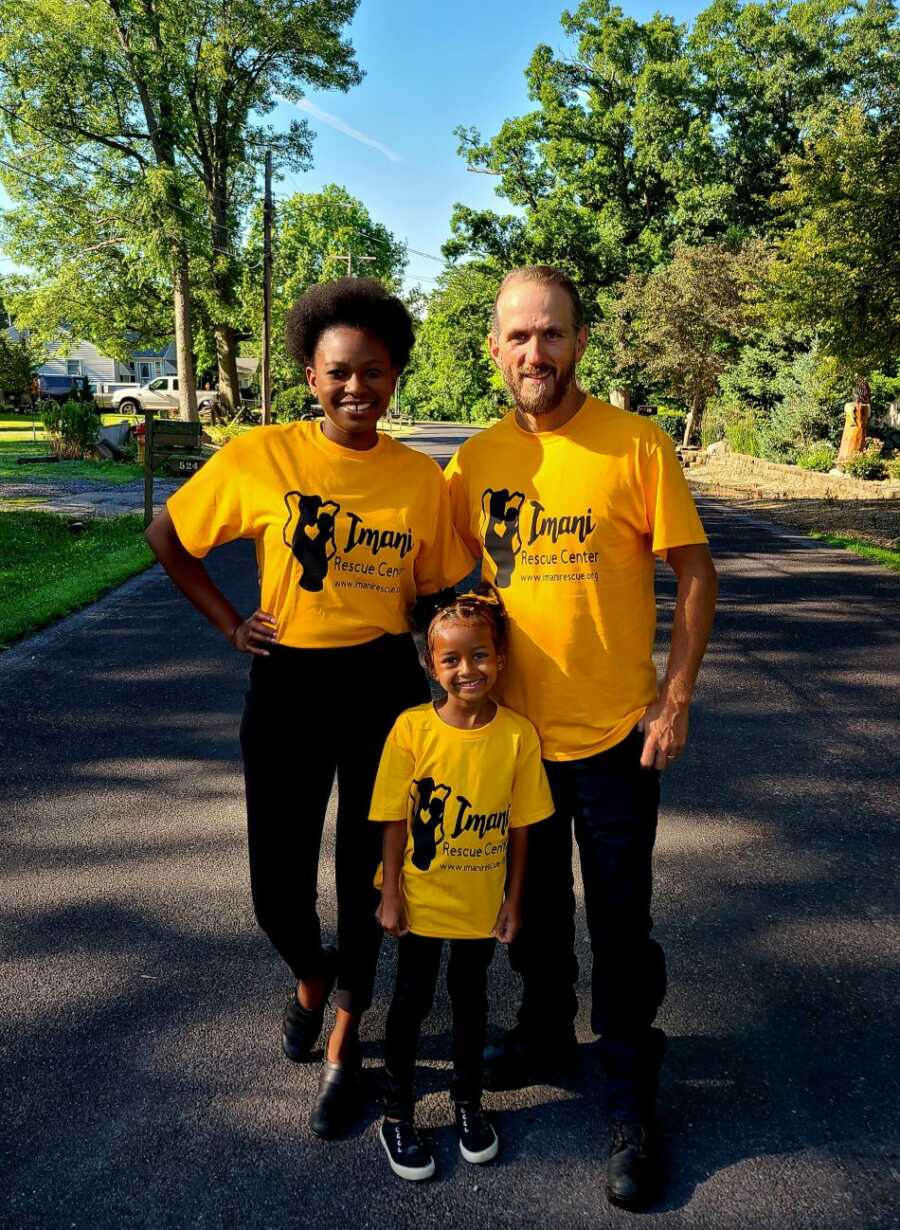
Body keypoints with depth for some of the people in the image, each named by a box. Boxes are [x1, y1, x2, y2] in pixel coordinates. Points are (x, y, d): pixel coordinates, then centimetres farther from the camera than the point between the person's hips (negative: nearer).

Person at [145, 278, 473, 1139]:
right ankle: (310, 973, 46)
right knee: (278, 887, 8)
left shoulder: (421, 478, -4)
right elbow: (167, 537, 5)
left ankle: (345, 1042, 37)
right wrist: (229, 623, 0)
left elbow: (439, 592, 8)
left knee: (366, 874, 12)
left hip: (383, 686, 1)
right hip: (286, 686, 0)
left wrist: (450, 681, -2)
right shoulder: (259, 457, -8)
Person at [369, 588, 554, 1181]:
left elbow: (520, 826, -5)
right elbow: (395, 820, -9)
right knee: (412, 1000, 14)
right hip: (421, 900, -1)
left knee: (470, 997, 20)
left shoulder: (518, 734, -14)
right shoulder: (412, 728, -17)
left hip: (482, 903, 1)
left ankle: (468, 1101, 43)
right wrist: (391, 893, -7)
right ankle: (398, 1114, 35)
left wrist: (513, 900, -1)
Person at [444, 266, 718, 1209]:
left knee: (619, 925, 8)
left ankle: (630, 1101, 29)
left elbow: (695, 574, -7)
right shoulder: (475, 461, 0)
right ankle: (544, 1033, 46)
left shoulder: (636, 445, -10)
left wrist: (675, 701, -10)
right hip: (514, 731, 4)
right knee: (535, 903, 21)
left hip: (614, 735, -3)